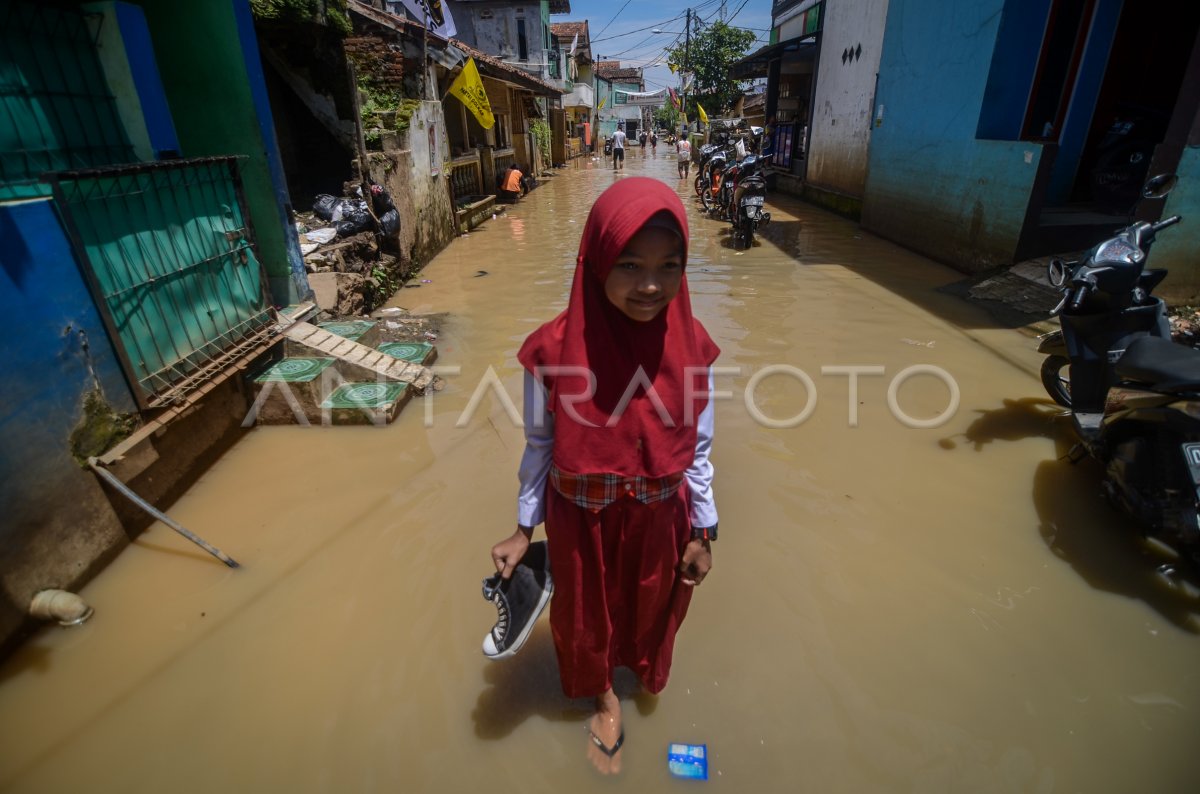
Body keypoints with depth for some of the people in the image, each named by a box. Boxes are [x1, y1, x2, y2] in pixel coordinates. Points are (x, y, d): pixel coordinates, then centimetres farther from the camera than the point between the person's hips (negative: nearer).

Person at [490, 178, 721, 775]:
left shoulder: (691, 347, -17)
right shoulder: (553, 350, -23)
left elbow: (698, 448, -5)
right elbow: (539, 446, -9)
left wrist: (703, 532, 2)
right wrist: (523, 529, -1)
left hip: (659, 519, 2)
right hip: (580, 521, -2)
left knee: (651, 607, 30)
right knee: (587, 612, 24)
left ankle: (645, 669, 67)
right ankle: (604, 696, 59)